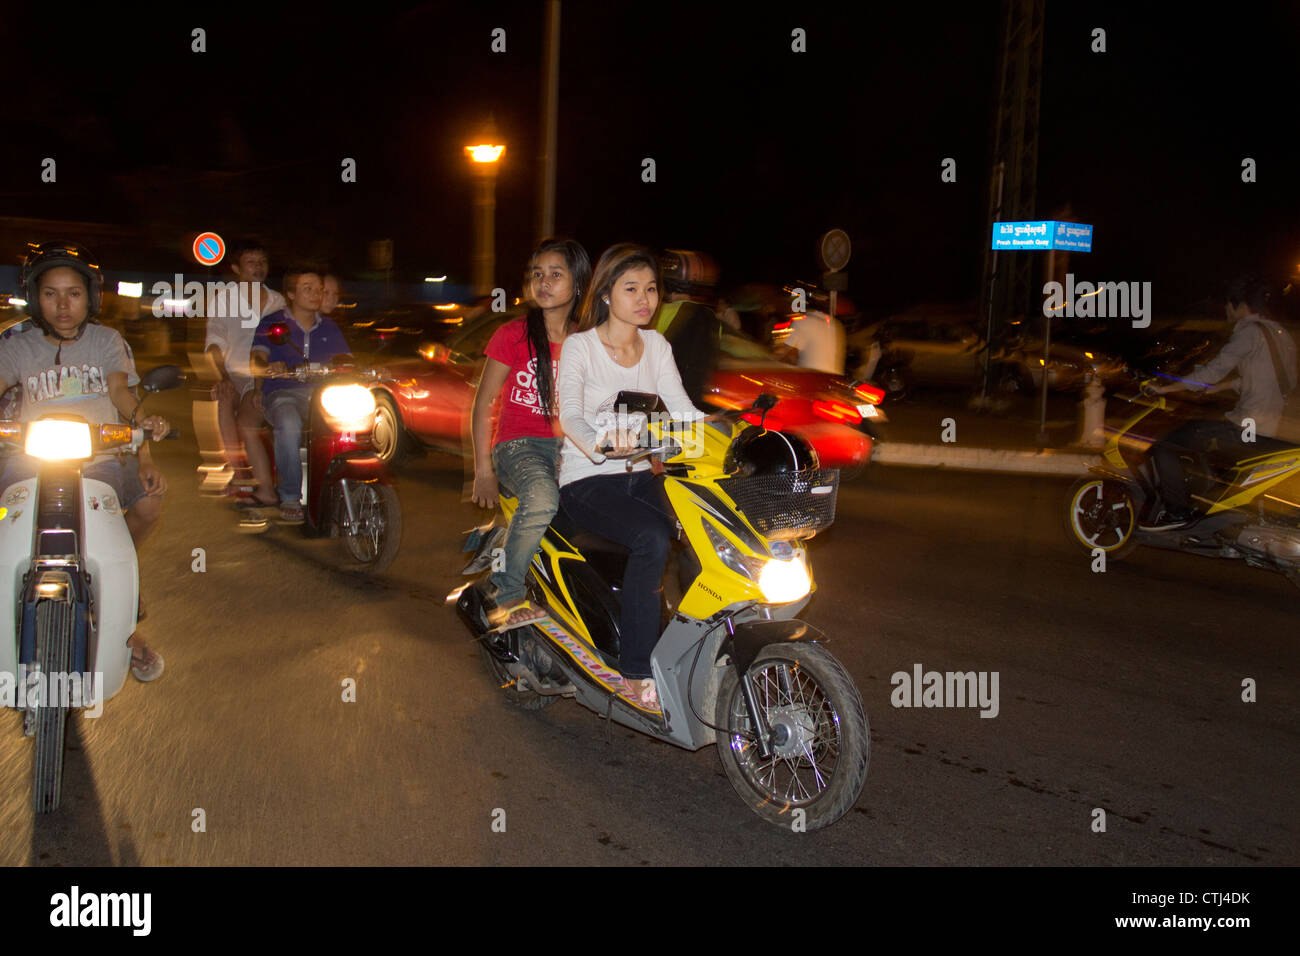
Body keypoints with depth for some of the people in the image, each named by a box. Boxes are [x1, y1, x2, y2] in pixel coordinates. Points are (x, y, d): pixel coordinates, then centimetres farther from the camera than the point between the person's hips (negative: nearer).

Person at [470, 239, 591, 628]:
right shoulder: (513, 335, 2)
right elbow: (483, 402, 2)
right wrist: (483, 470, -5)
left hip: (569, 446, 3)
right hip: (518, 444, -3)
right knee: (542, 500, -36)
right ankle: (505, 597, -19)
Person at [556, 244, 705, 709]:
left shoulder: (656, 345, 11)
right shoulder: (579, 345, -5)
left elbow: (681, 408, 3)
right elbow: (569, 414, -20)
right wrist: (600, 447, -41)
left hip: (639, 475, 5)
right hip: (587, 480, -5)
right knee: (652, 540, -31)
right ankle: (637, 671, -23)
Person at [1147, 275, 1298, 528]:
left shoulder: (1251, 332, -13)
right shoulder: (1278, 333, 15)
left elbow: (1214, 370, -18)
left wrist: (1166, 388, -12)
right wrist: (1220, 387, 27)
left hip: (1247, 429, -10)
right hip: (1274, 428, 10)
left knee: (1164, 445, -9)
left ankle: (1178, 512, -8)